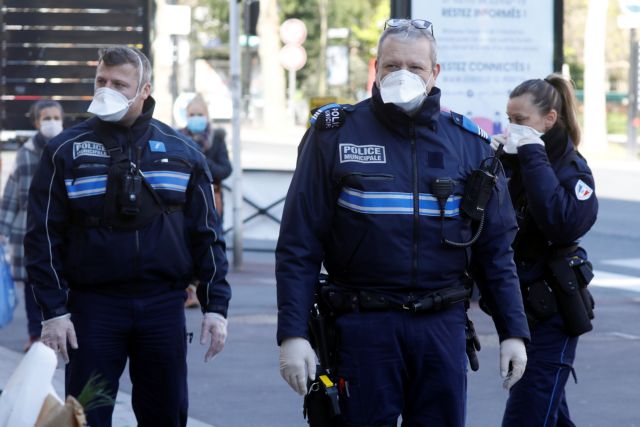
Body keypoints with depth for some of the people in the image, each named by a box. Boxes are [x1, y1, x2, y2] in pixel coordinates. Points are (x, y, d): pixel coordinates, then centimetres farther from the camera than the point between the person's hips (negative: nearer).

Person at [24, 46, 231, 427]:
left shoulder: (182, 151, 6)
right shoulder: (66, 151, 1)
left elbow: (207, 235, 9)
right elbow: (44, 236, -1)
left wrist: (216, 306, 3)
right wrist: (53, 311, -7)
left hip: (164, 308, 2)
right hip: (93, 306, -1)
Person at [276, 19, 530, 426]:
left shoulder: (467, 142, 7)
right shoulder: (335, 134, -1)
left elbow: (495, 247, 10)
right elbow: (299, 245, -4)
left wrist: (513, 331, 4)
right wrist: (293, 333, -11)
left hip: (443, 327, 2)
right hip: (363, 326, -2)